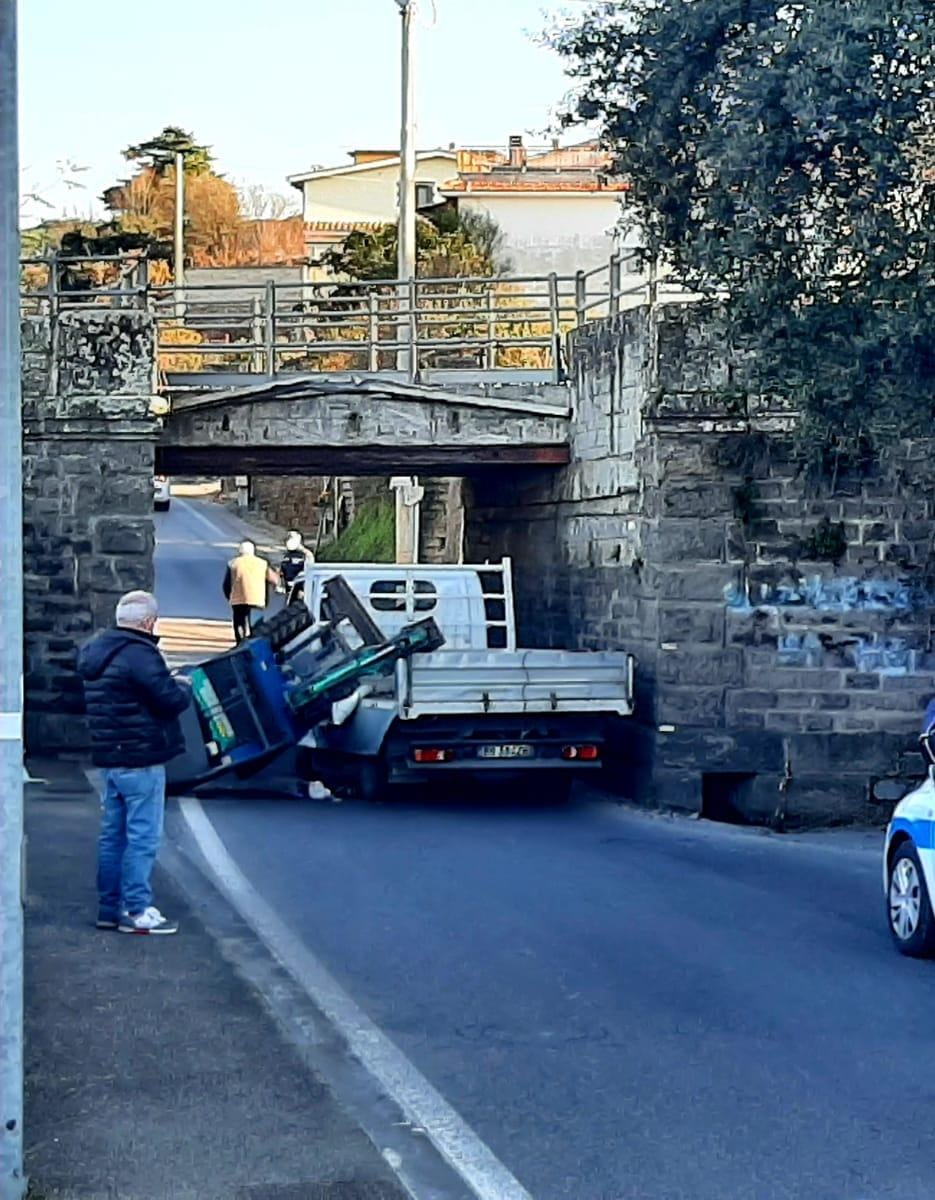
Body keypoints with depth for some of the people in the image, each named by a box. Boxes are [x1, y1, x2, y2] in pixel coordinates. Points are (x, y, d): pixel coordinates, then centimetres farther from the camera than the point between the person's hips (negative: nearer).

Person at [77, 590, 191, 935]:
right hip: (141, 758, -9)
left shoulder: (96, 651, 12)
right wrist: (185, 689, 1)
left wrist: (167, 682, 13)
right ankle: (137, 911, -3)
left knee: (113, 834, 14)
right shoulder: (139, 654, -18)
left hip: (109, 757, 9)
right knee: (143, 836, -4)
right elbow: (170, 699, -20)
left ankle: (109, 906, 19)